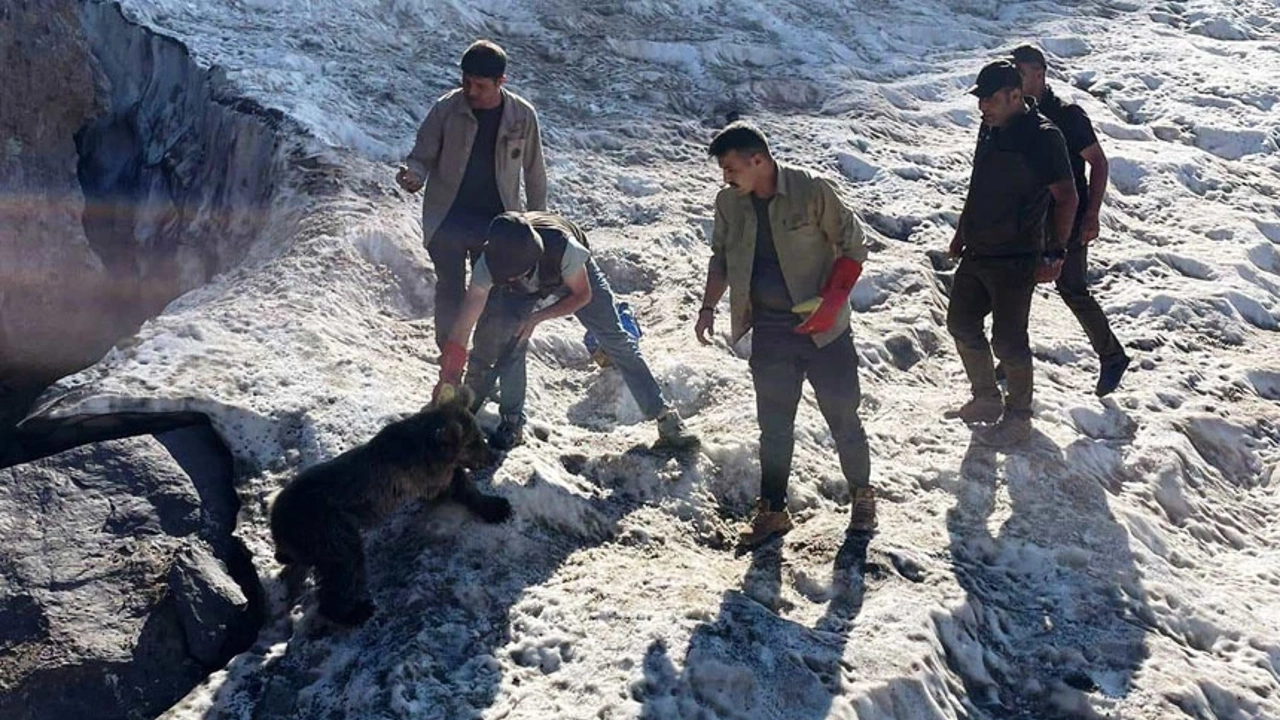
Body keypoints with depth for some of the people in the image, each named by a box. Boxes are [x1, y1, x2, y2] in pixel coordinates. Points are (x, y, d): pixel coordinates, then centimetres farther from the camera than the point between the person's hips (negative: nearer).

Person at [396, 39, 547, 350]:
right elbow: (422, 155, -3)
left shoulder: (522, 115, -7)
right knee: (450, 291, 4)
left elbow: (534, 171, 3)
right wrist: (413, 174, -27)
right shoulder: (446, 109, -10)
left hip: (496, 222, 1)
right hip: (448, 220, -1)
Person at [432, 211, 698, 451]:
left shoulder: (564, 248, -46)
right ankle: (512, 423, 1)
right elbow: (463, 327, -35)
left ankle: (664, 416, 2)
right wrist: (447, 380, -38)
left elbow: (583, 295, -25)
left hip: (573, 273, -2)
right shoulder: (488, 265, -38)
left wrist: (538, 317, -36)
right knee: (509, 343, -17)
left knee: (617, 341, -5)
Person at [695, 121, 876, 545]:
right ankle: (773, 510, 24)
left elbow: (852, 247, -9)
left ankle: (861, 495, 30)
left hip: (821, 329, -4)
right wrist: (709, 307, 3)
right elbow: (721, 259, 14)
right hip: (769, 333, 4)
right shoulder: (729, 203, 0)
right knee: (773, 424, 11)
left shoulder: (812, 192, -15)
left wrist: (831, 301, -19)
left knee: (843, 416, 8)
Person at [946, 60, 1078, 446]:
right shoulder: (990, 129, 7)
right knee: (961, 323, 16)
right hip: (977, 253, 8)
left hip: (1015, 260, -8)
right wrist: (962, 232, 21)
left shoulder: (1042, 137, -16)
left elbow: (1066, 197, -15)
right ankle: (986, 400, 33)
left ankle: (1018, 418, 18)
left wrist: (1056, 252, -17)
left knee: (1008, 340, -1)